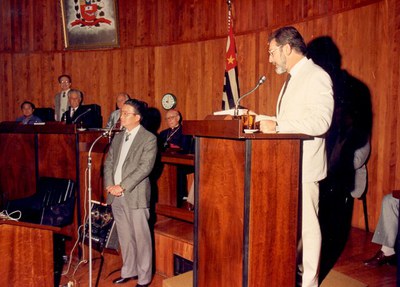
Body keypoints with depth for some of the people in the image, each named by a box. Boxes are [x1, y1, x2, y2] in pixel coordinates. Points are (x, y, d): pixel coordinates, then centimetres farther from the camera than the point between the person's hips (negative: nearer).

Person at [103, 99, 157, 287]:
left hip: (135, 195, -6)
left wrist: (123, 186, -17)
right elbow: (108, 162, 12)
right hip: (116, 195, 6)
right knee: (124, 236, 16)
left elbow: (145, 167, -14)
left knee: (141, 237, 2)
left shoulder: (149, 139, -7)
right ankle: (129, 271, 32)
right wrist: (109, 185, -4)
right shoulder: (118, 137, 14)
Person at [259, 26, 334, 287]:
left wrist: (277, 126, -22)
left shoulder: (317, 77, -12)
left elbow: (320, 122, -23)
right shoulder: (293, 78, 18)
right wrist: (269, 123, 10)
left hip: (305, 165, -9)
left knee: (307, 224, 1)